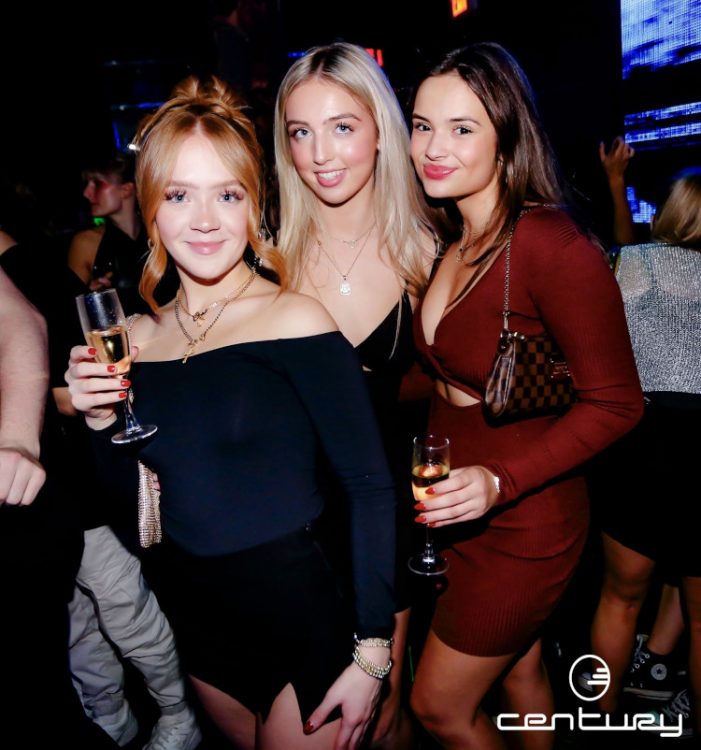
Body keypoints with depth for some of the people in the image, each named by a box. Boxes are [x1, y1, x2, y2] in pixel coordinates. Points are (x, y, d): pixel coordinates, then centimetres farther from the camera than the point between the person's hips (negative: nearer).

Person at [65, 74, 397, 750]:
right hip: (197, 623, 5)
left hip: (307, 625, -5)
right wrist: (100, 422, -11)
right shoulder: (137, 338, -2)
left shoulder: (295, 321, -18)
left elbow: (371, 486, -16)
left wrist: (371, 650, -15)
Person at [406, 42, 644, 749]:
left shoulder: (553, 246, -23)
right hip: (458, 511, 7)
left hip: (522, 523, -7)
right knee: (519, 669, 27)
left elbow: (615, 404, -20)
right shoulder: (453, 243, 2)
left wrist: (500, 481, -28)